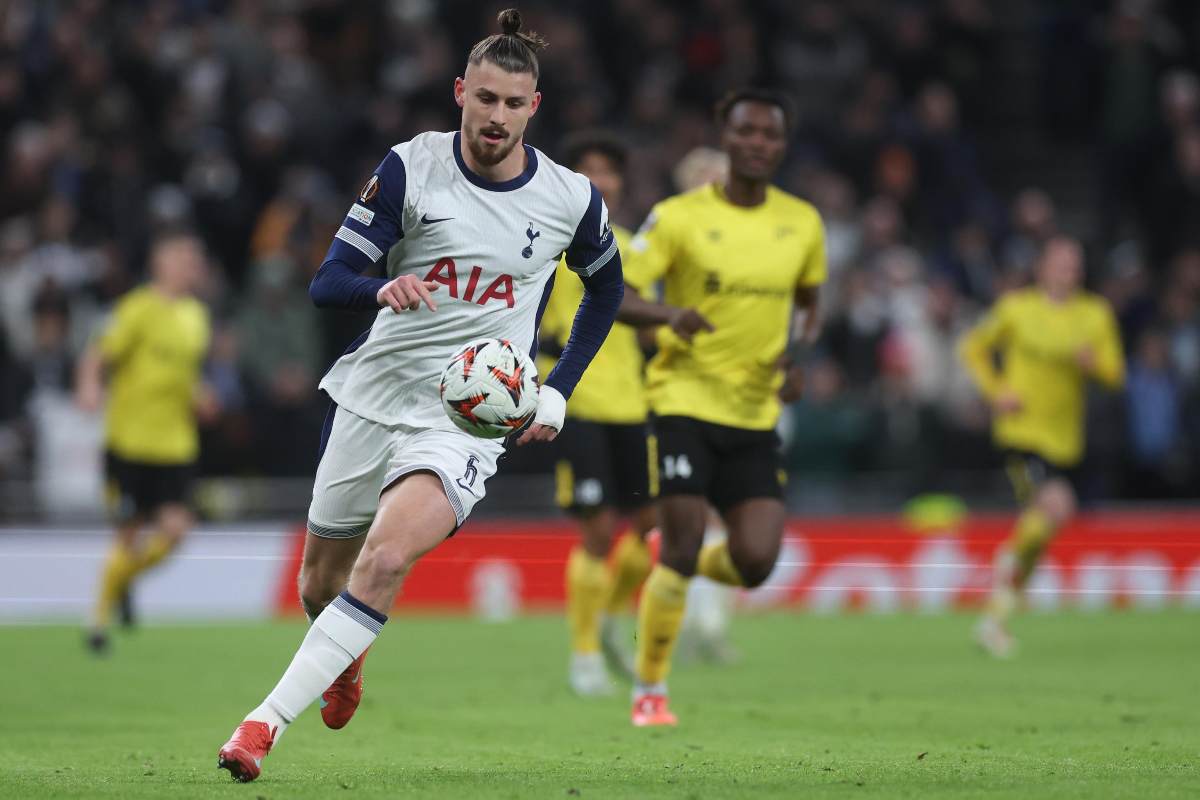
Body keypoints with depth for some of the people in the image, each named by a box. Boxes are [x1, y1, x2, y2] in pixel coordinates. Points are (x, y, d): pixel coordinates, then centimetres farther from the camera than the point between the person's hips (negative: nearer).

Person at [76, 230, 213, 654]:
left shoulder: (196, 314, 12)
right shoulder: (139, 309, -9)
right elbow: (98, 355, -13)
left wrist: (197, 396, 7)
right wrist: (89, 386, -33)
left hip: (176, 442, 6)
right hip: (130, 440, -5)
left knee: (175, 529, -7)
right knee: (129, 535, -2)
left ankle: (124, 578, 23)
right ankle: (100, 616, 18)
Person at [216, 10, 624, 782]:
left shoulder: (572, 198, -3)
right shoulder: (412, 167, -5)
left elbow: (607, 286, 18)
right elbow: (328, 282, -8)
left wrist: (557, 392, 9)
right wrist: (383, 288, -31)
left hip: (468, 418, -2)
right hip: (375, 394, 2)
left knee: (384, 559, -27)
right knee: (321, 585, 13)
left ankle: (266, 724, -25)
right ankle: (348, 658, 50)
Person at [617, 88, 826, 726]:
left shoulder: (802, 223, 6)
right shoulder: (680, 216, -7)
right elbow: (614, 294, -9)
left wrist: (797, 355, 1)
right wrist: (669, 315, -29)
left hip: (755, 412, 4)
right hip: (685, 399, -4)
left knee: (755, 562, -8)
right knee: (682, 549, -10)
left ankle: (674, 569, 27)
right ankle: (649, 690, 7)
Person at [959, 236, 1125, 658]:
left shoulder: (1096, 315, 7)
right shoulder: (1016, 307, 0)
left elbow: (1115, 373, 7)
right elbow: (973, 347, 11)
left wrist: (1092, 362, -16)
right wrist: (996, 391, -4)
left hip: (1065, 437, 5)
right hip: (1022, 429, -5)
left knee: (1037, 534, 8)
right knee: (1056, 505, -28)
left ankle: (995, 616, 22)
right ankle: (1008, 560, -1)